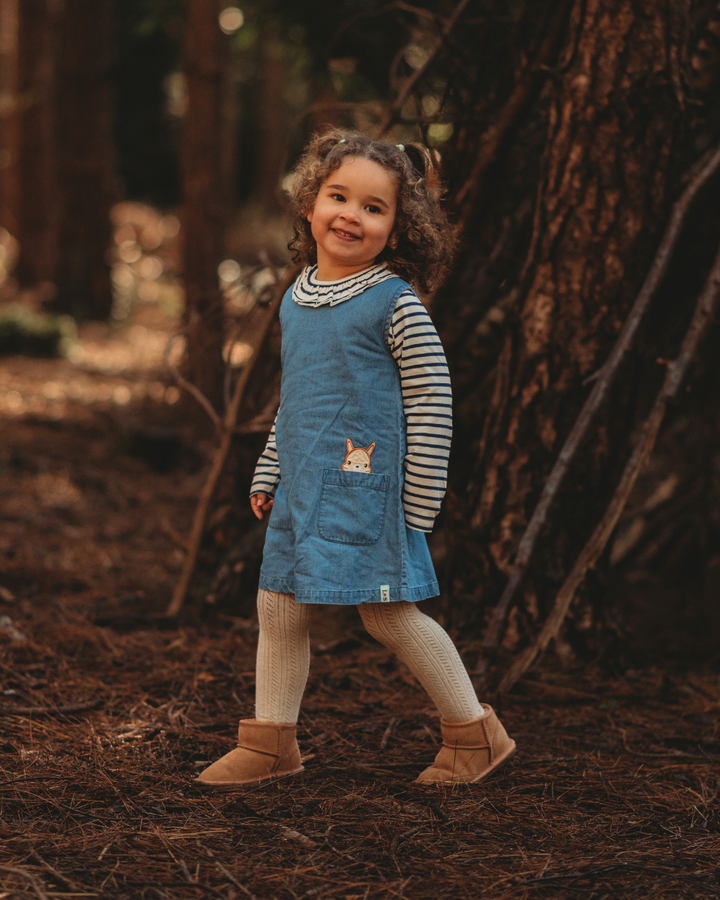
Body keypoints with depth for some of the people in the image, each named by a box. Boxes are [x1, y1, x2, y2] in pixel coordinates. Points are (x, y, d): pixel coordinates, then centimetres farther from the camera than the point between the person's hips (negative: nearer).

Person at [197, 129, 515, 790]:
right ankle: (270, 743, 20)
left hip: (367, 490, -7)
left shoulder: (395, 305, -11)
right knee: (279, 606, 7)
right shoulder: (297, 301, 11)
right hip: (302, 491, 7)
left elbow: (432, 407, -10)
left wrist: (419, 506, -11)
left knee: (390, 614, -2)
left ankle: (475, 734, 13)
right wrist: (266, 478, 21)